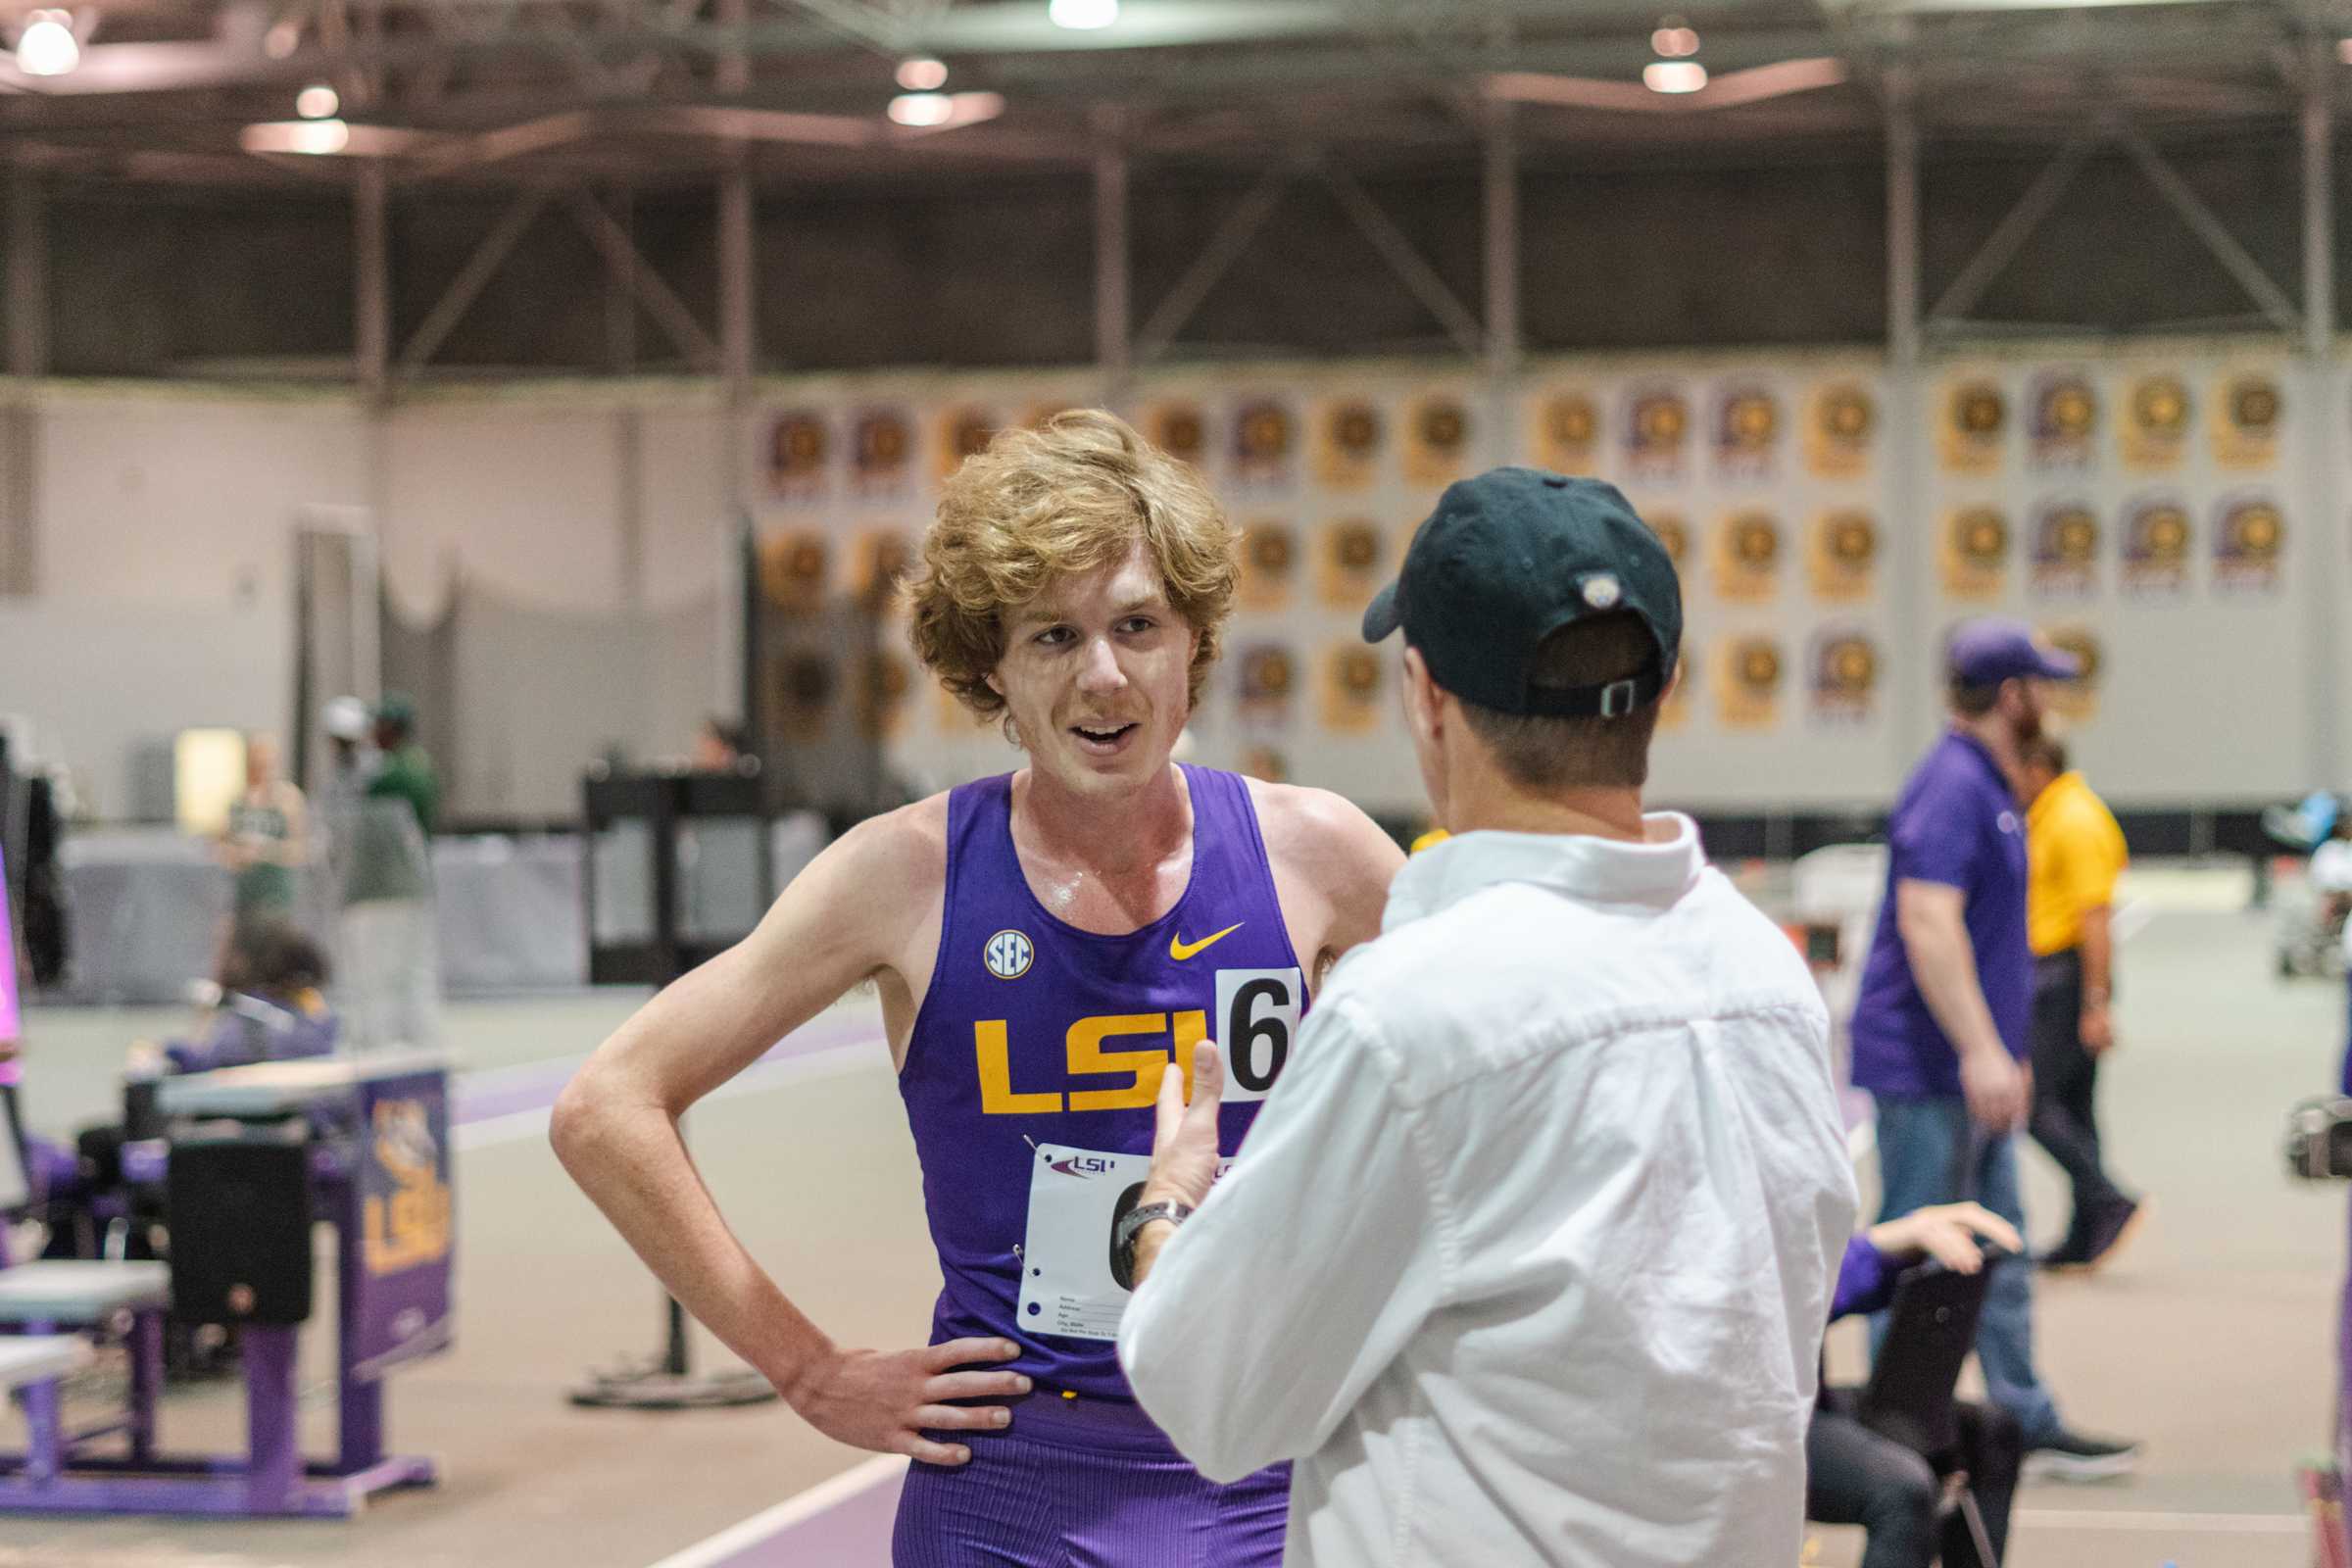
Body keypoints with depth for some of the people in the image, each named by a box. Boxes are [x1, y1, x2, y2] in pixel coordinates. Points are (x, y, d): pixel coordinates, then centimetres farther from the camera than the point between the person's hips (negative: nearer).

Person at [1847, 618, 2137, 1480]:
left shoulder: (1986, 785, 16)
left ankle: (2029, 1424, 22)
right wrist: (1981, 1050, -29)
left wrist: (2000, 1052, 25)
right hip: (1926, 1064, -11)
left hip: (1969, 1071, 11)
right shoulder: (1952, 785, -17)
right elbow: (1927, 922, -26)